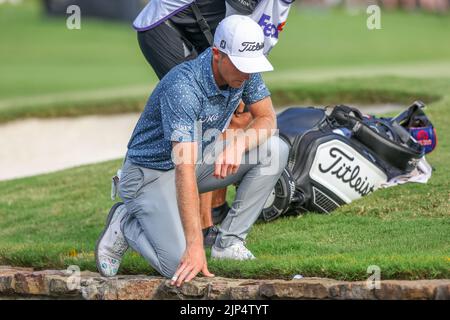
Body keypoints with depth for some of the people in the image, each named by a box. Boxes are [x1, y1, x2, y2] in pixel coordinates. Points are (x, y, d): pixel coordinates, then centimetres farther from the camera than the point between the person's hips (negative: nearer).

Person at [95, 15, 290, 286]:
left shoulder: (245, 71, -12)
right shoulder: (184, 87, -34)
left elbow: (267, 119, -1)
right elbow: (184, 168, -39)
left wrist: (239, 144, -26)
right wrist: (195, 245, -44)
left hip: (202, 159, 7)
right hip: (153, 173, -7)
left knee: (275, 150, -12)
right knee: (182, 267, -25)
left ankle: (229, 242, -4)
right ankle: (126, 225, 6)